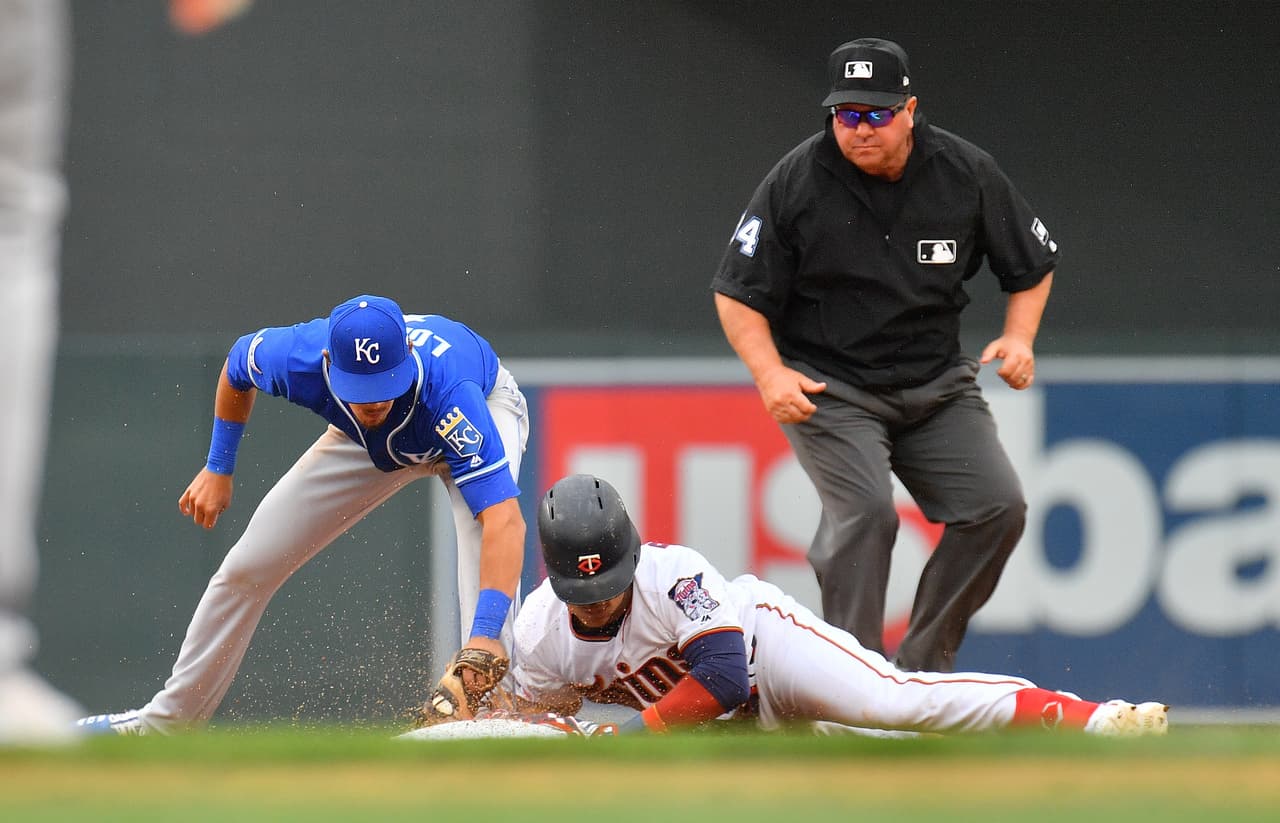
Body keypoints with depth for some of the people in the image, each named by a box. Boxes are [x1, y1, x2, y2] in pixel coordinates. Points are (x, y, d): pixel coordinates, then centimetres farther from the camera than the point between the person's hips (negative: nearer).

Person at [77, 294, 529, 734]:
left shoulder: (448, 395, -48)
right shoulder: (297, 358, -37)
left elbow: (504, 520, -55)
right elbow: (238, 364, -9)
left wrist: (486, 633, -66)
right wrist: (218, 468, -3)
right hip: (369, 444, 4)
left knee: (482, 541, -37)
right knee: (248, 566, 3)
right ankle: (166, 720, 19)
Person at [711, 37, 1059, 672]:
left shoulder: (966, 173, -4)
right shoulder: (795, 183, -12)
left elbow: (1033, 266, 10)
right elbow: (738, 293, -6)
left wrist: (1019, 336, -8)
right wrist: (770, 373, -21)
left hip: (936, 381, 4)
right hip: (828, 386, -4)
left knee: (997, 506, -8)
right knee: (865, 512, -25)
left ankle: (922, 668, 4)